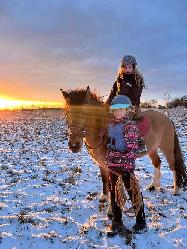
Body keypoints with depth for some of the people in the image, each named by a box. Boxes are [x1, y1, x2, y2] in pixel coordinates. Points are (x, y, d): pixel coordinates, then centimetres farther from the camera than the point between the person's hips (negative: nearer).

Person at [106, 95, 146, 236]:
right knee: (114, 193, 15)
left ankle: (141, 222, 27)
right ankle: (117, 222, 32)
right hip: (112, 165, 7)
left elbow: (132, 149, -17)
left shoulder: (130, 125, -13)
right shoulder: (111, 124, 8)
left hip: (126, 166, -7)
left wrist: (128, 165, -21)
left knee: (133, 193, 7)